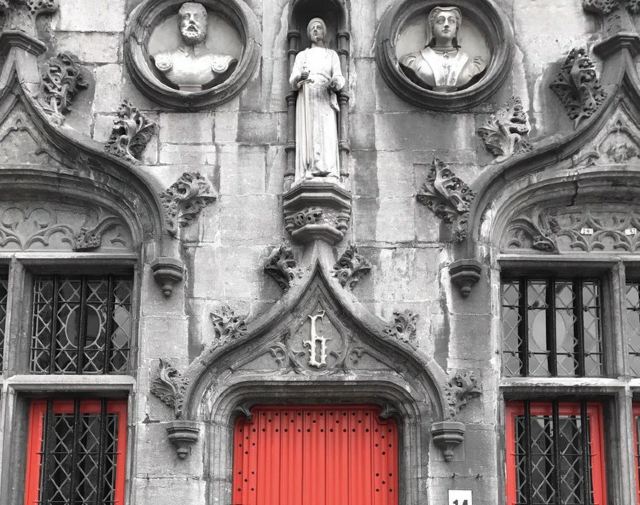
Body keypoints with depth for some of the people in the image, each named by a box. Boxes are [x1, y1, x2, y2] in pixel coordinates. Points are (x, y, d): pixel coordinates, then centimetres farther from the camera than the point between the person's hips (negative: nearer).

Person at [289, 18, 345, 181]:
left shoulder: (332, 54, 20)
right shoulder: (301, 55, 21)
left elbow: (339, 79, 8)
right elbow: (292, 82, 9)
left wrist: (334, 82, -18)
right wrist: (300, 77, -16)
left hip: (325, 99, 0)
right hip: (306, 99, 0)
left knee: (327, 135, -18)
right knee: (308, 136, -15)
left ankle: (328, 173, -28)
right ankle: (308, 175, -25)